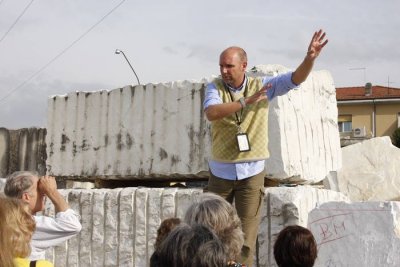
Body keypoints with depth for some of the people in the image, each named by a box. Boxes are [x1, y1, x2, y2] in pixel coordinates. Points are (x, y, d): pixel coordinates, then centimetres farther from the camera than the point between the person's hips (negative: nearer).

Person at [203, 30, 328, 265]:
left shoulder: (261, 86, -2)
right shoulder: (215, 87, -5)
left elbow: (296, 78, -8)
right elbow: (211, 113, -24)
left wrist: (310, 57, -27)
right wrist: (245, 101, -31)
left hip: (251, 172, -1)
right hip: (221, 171, 1)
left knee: (246, 238, 3)